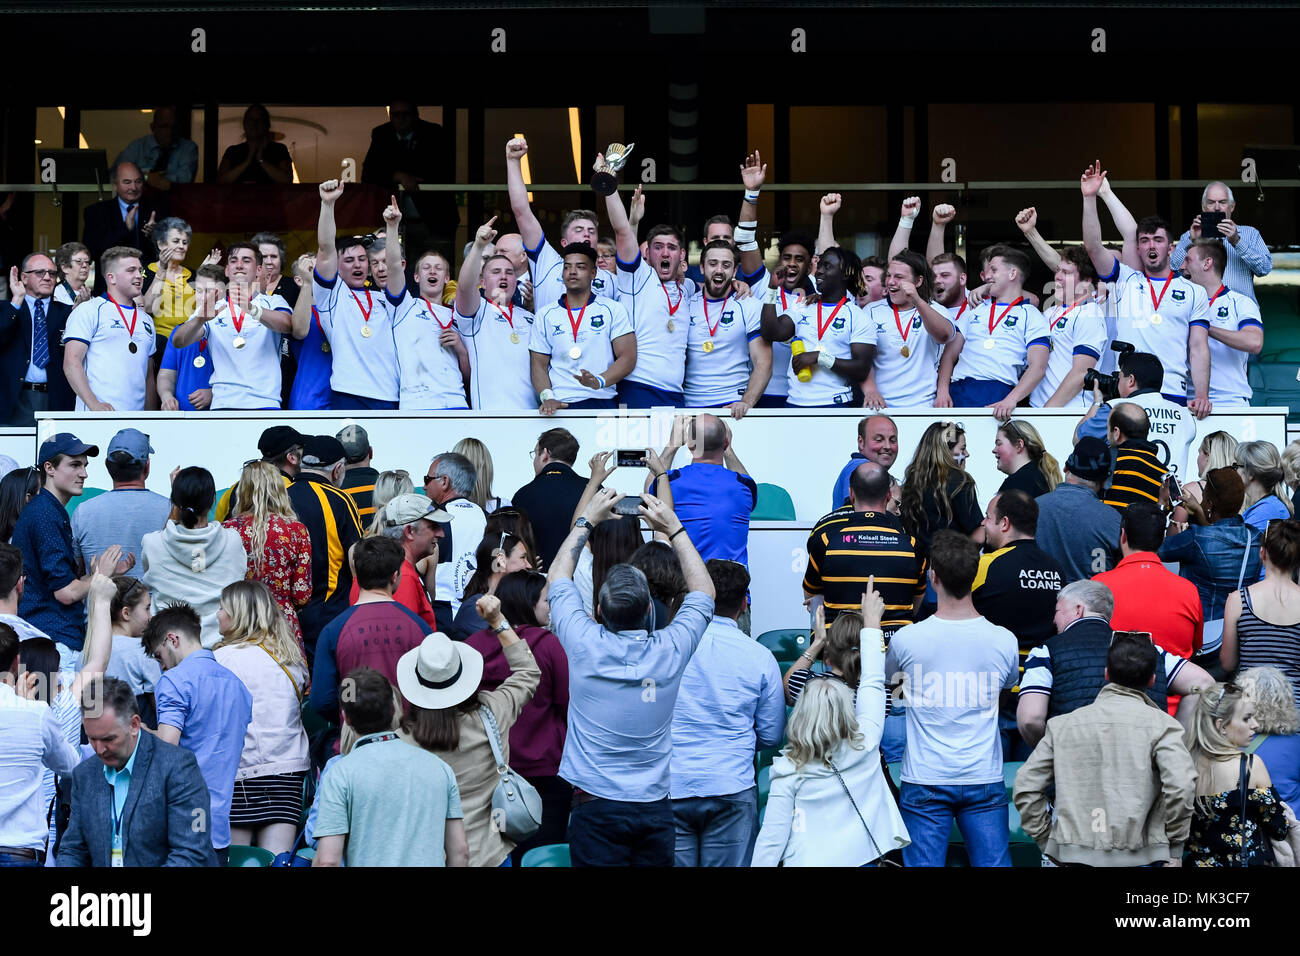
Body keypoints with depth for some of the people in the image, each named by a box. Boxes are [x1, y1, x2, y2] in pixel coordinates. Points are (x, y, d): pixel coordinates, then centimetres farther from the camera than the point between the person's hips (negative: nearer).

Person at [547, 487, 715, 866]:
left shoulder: (585, 647, -10)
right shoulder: (670, 651, -6)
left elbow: (558, 577, 9)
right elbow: (703, 591, 14)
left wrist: (587, 521, 16)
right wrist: (673, 528, 15)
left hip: (595, 806, -2)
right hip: (655, 807, 2)